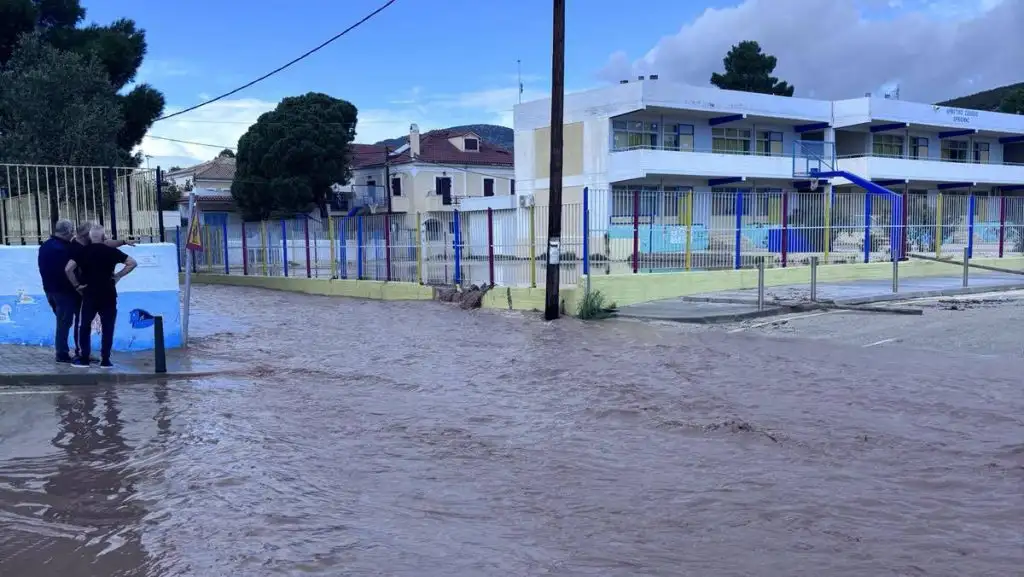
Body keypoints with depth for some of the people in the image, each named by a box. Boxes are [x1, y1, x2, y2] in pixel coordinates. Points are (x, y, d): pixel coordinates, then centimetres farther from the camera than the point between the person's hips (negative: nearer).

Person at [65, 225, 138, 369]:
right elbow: (132, 263, -4)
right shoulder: (111, 251, -1)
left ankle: (84, 359, 12)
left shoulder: (82, 251, -1)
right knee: (107, 328, 5)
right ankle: (105, 360, 4)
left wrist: (76, 285, -1)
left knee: (84, 326, 13)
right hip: (108, 294, 0)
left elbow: (68, 269, -11)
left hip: (89, 294, 0)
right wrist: (118, 276, 1)